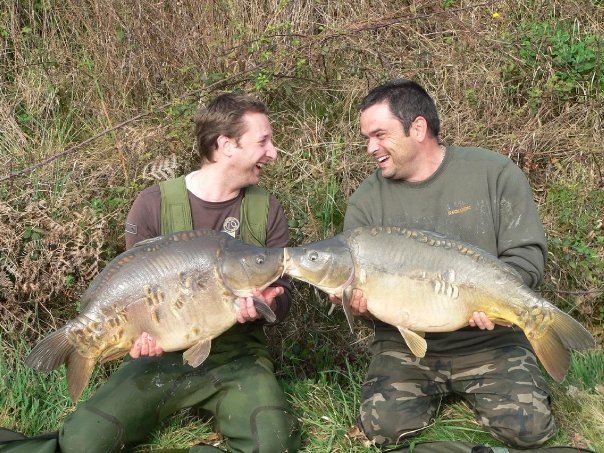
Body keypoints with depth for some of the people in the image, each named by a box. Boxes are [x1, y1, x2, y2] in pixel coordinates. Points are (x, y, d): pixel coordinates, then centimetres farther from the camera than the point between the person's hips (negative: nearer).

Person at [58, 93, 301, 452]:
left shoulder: (268, 210, 1)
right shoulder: (154, 204, -6)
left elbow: (282, 291, 3)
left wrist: (268, 303, -23)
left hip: (238, 357, 1)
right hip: (165, 354, -1)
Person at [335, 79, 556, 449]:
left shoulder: (495, 173, -7)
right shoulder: (366, 202, -2)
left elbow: (527, 256, -8)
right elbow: (355, 281, 3)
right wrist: (359, 300, -21)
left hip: (490, 340, -1)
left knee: (529, 430, -15)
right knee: (381, 428, -16)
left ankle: (467, 390, 19)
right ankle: (436, 392, 17)